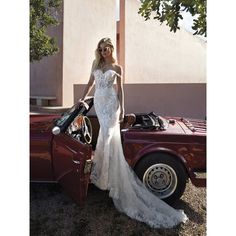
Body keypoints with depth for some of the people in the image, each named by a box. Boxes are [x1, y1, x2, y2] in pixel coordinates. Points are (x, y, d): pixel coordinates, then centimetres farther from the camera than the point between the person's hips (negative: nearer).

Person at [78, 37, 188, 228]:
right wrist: (83, 98, 16)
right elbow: (91, 83, 21)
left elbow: (120, 89, 4)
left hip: (111, 102, -4)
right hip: (98, 102, 4)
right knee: (106, 133, 3)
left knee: (108, 135, -12)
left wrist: (122, 109, -1)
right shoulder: (96, 64, 16)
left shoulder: (117, 67, 5)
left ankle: (104, 173, -3)